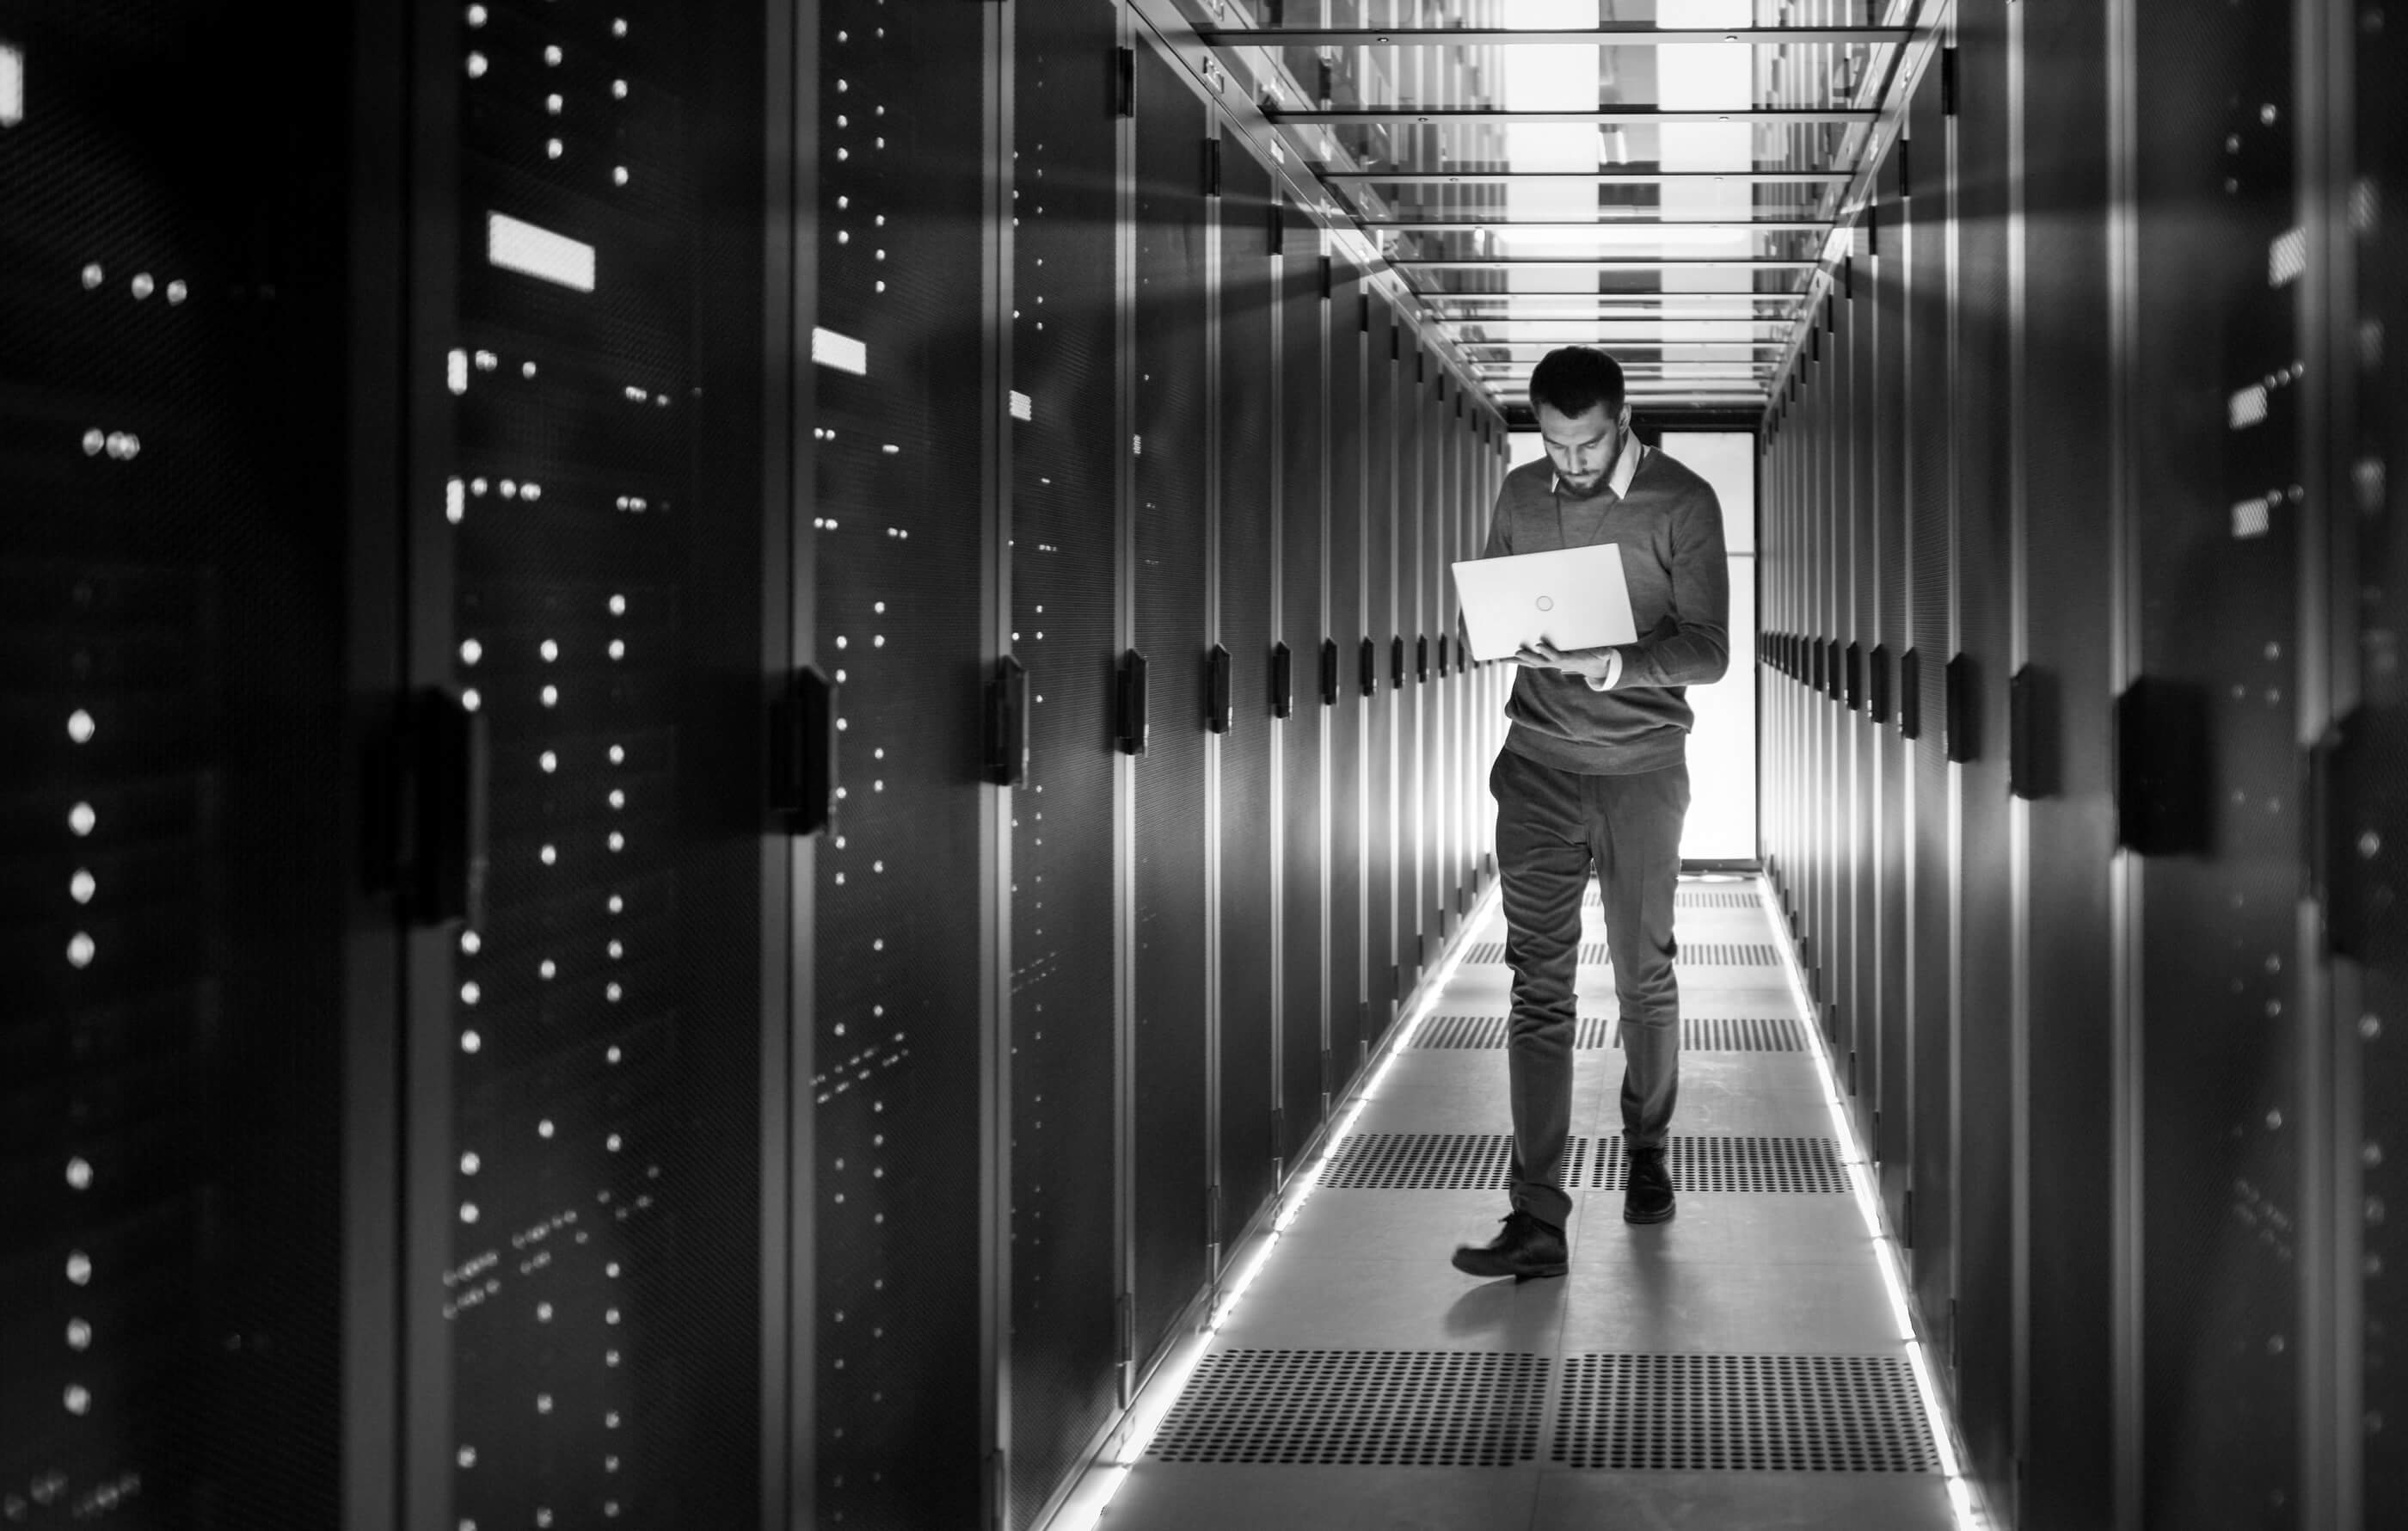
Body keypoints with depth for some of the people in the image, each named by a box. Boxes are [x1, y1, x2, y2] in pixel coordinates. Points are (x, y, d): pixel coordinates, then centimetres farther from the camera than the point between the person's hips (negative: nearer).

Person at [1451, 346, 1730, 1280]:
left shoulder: (1682, 503, -8)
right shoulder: (1521, 495, 5)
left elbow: (1708, 652, -12)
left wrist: (1611, 664, -29)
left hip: (1640, 769, -2)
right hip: (1539, 767, 2)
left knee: (1644, 976, 12)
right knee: (1539, 986, -5)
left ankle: (1646, 1151, 37)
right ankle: (1537, 1222, -9)